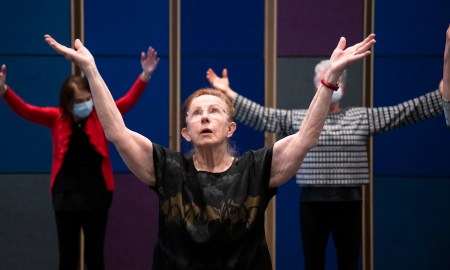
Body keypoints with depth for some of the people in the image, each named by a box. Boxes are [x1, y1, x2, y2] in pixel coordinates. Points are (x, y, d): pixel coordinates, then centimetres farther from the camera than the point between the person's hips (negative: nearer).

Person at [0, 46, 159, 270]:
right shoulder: (56, 118, -1)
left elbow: (128, 101, -11)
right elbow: (24, 110, -10)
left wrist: (145, 76, -27)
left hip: (97, 196, 0)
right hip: (65, 197, 0)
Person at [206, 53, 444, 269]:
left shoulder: (363, 117, 5)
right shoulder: (298, 119, 5)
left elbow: (405, 111, 2)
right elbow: (261, 115, 3)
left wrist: (443, 94, -4)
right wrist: (227, 93, -4)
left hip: (349, 202, 0)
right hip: (313, 202, 0)